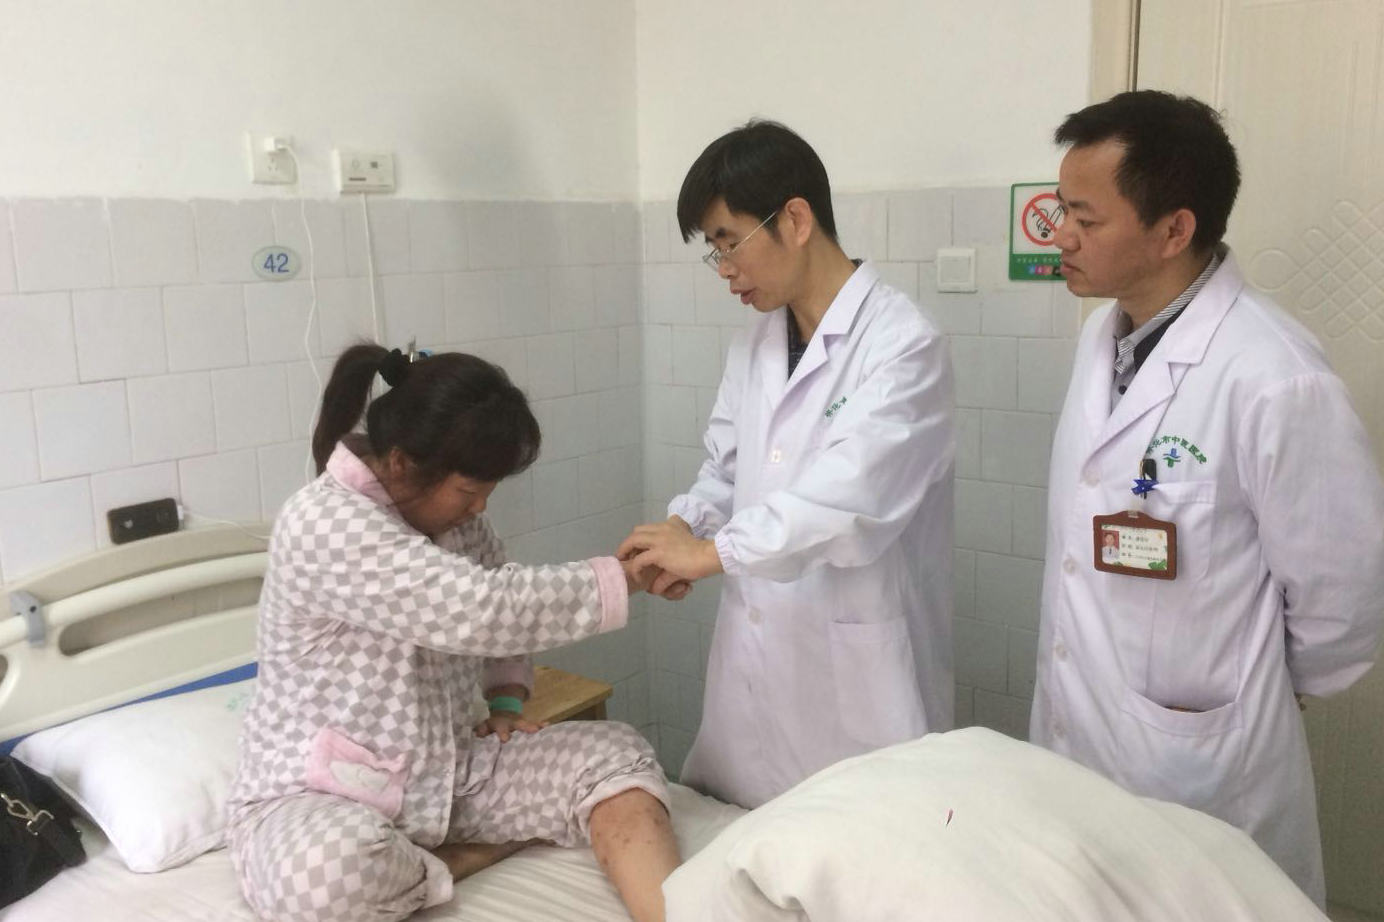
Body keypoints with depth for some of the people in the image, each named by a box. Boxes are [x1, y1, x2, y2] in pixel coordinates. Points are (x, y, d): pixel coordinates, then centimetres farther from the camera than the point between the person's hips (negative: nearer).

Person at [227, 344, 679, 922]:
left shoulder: (453, 516, 1)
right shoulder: (323, 525, -24)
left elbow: (498, 607, 20)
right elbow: (484, 612, -33)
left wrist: (506, 706, 4)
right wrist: (629, 575, -23)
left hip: (445, 774, 7)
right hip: (318, 796, -6)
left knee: (614, 756, -11)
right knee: (330, 873, -40)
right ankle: (492, 848, -14)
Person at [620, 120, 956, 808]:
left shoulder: (901, 343, -14)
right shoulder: (753, 345, 11)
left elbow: (849, 499, -23)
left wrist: (711, 551, -19)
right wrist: (684, 527, -5)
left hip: (857, 672, -6)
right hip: (752, 661, 7)